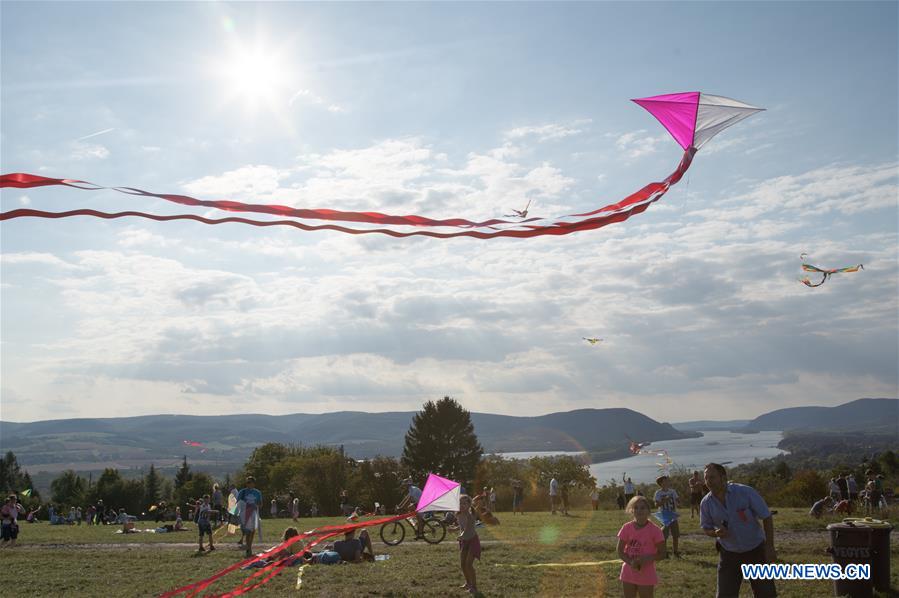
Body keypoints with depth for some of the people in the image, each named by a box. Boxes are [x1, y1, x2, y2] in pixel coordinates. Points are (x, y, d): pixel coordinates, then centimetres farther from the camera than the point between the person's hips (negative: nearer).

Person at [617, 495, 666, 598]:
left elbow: (662, 553, -7)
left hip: (646, 575, -3)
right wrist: (631, 562, -18)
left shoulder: (654, 530, -12)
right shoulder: (627, 528, -3)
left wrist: (647, 558, -24)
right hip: (628, 574, 3)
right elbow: (620, 551, 1)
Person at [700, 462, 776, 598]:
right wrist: (716, 533, -21)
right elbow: (706, 528, 3)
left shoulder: (746, 492, -20)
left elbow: (766, 517, -11)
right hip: (729, 553, 2)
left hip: (756, 550, -2)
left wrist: (769, 547, -13)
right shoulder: (706, 503, -11)